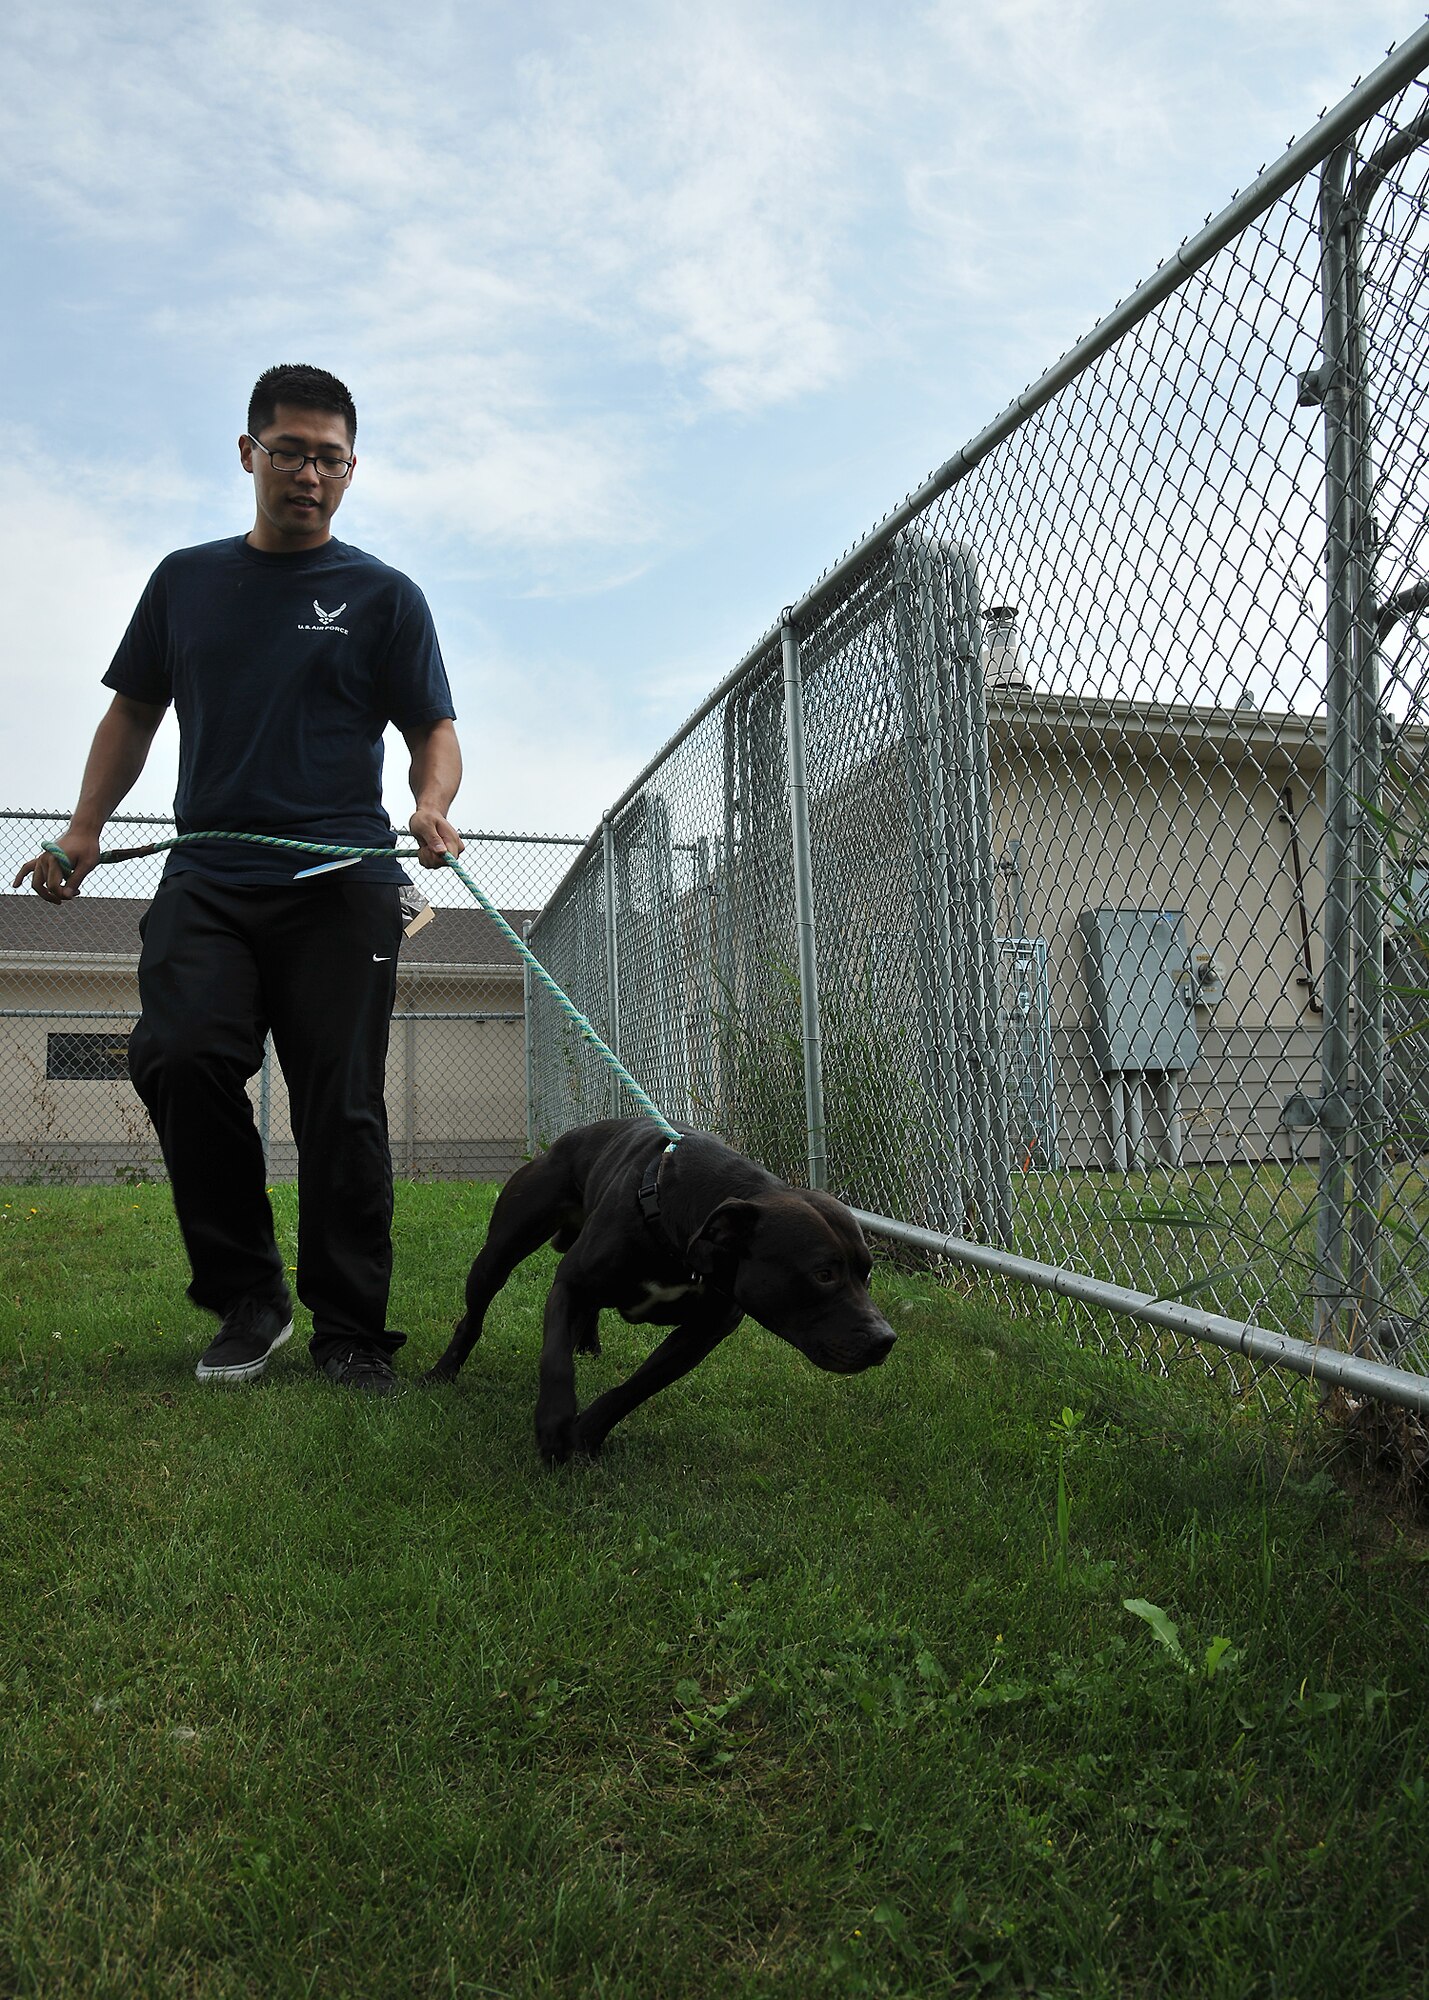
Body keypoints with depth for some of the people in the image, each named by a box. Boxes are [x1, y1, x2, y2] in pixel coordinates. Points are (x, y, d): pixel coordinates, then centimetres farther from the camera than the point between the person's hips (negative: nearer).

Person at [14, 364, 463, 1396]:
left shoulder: (382, 595, 10)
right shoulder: (186, 579, 20)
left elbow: (434, 729, 7)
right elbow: (135, 709, 24)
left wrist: (433, 804, -15)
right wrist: (85, 828, 13)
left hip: (341, 887, -2)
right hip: (206, 877, 3)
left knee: (341, 1107, -7)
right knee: (179, 1057, -19)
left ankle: (349, 1329, 6)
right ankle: (247, 1296, -2)